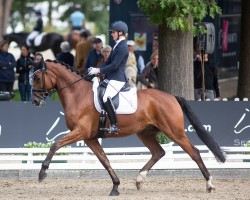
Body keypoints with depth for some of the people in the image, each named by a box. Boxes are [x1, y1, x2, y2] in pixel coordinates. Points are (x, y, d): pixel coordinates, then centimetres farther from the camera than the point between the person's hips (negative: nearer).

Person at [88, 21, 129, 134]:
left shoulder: (122, 47, -15)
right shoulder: (117, 45, 17)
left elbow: (114, 65, -21)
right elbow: (108, 62, 19)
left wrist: (98, 70, -19)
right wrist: (96, 69, 5)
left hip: (117, 80, -11)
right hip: (110, 79, 11)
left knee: (106, 98, -29)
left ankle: (114, 125, -24)